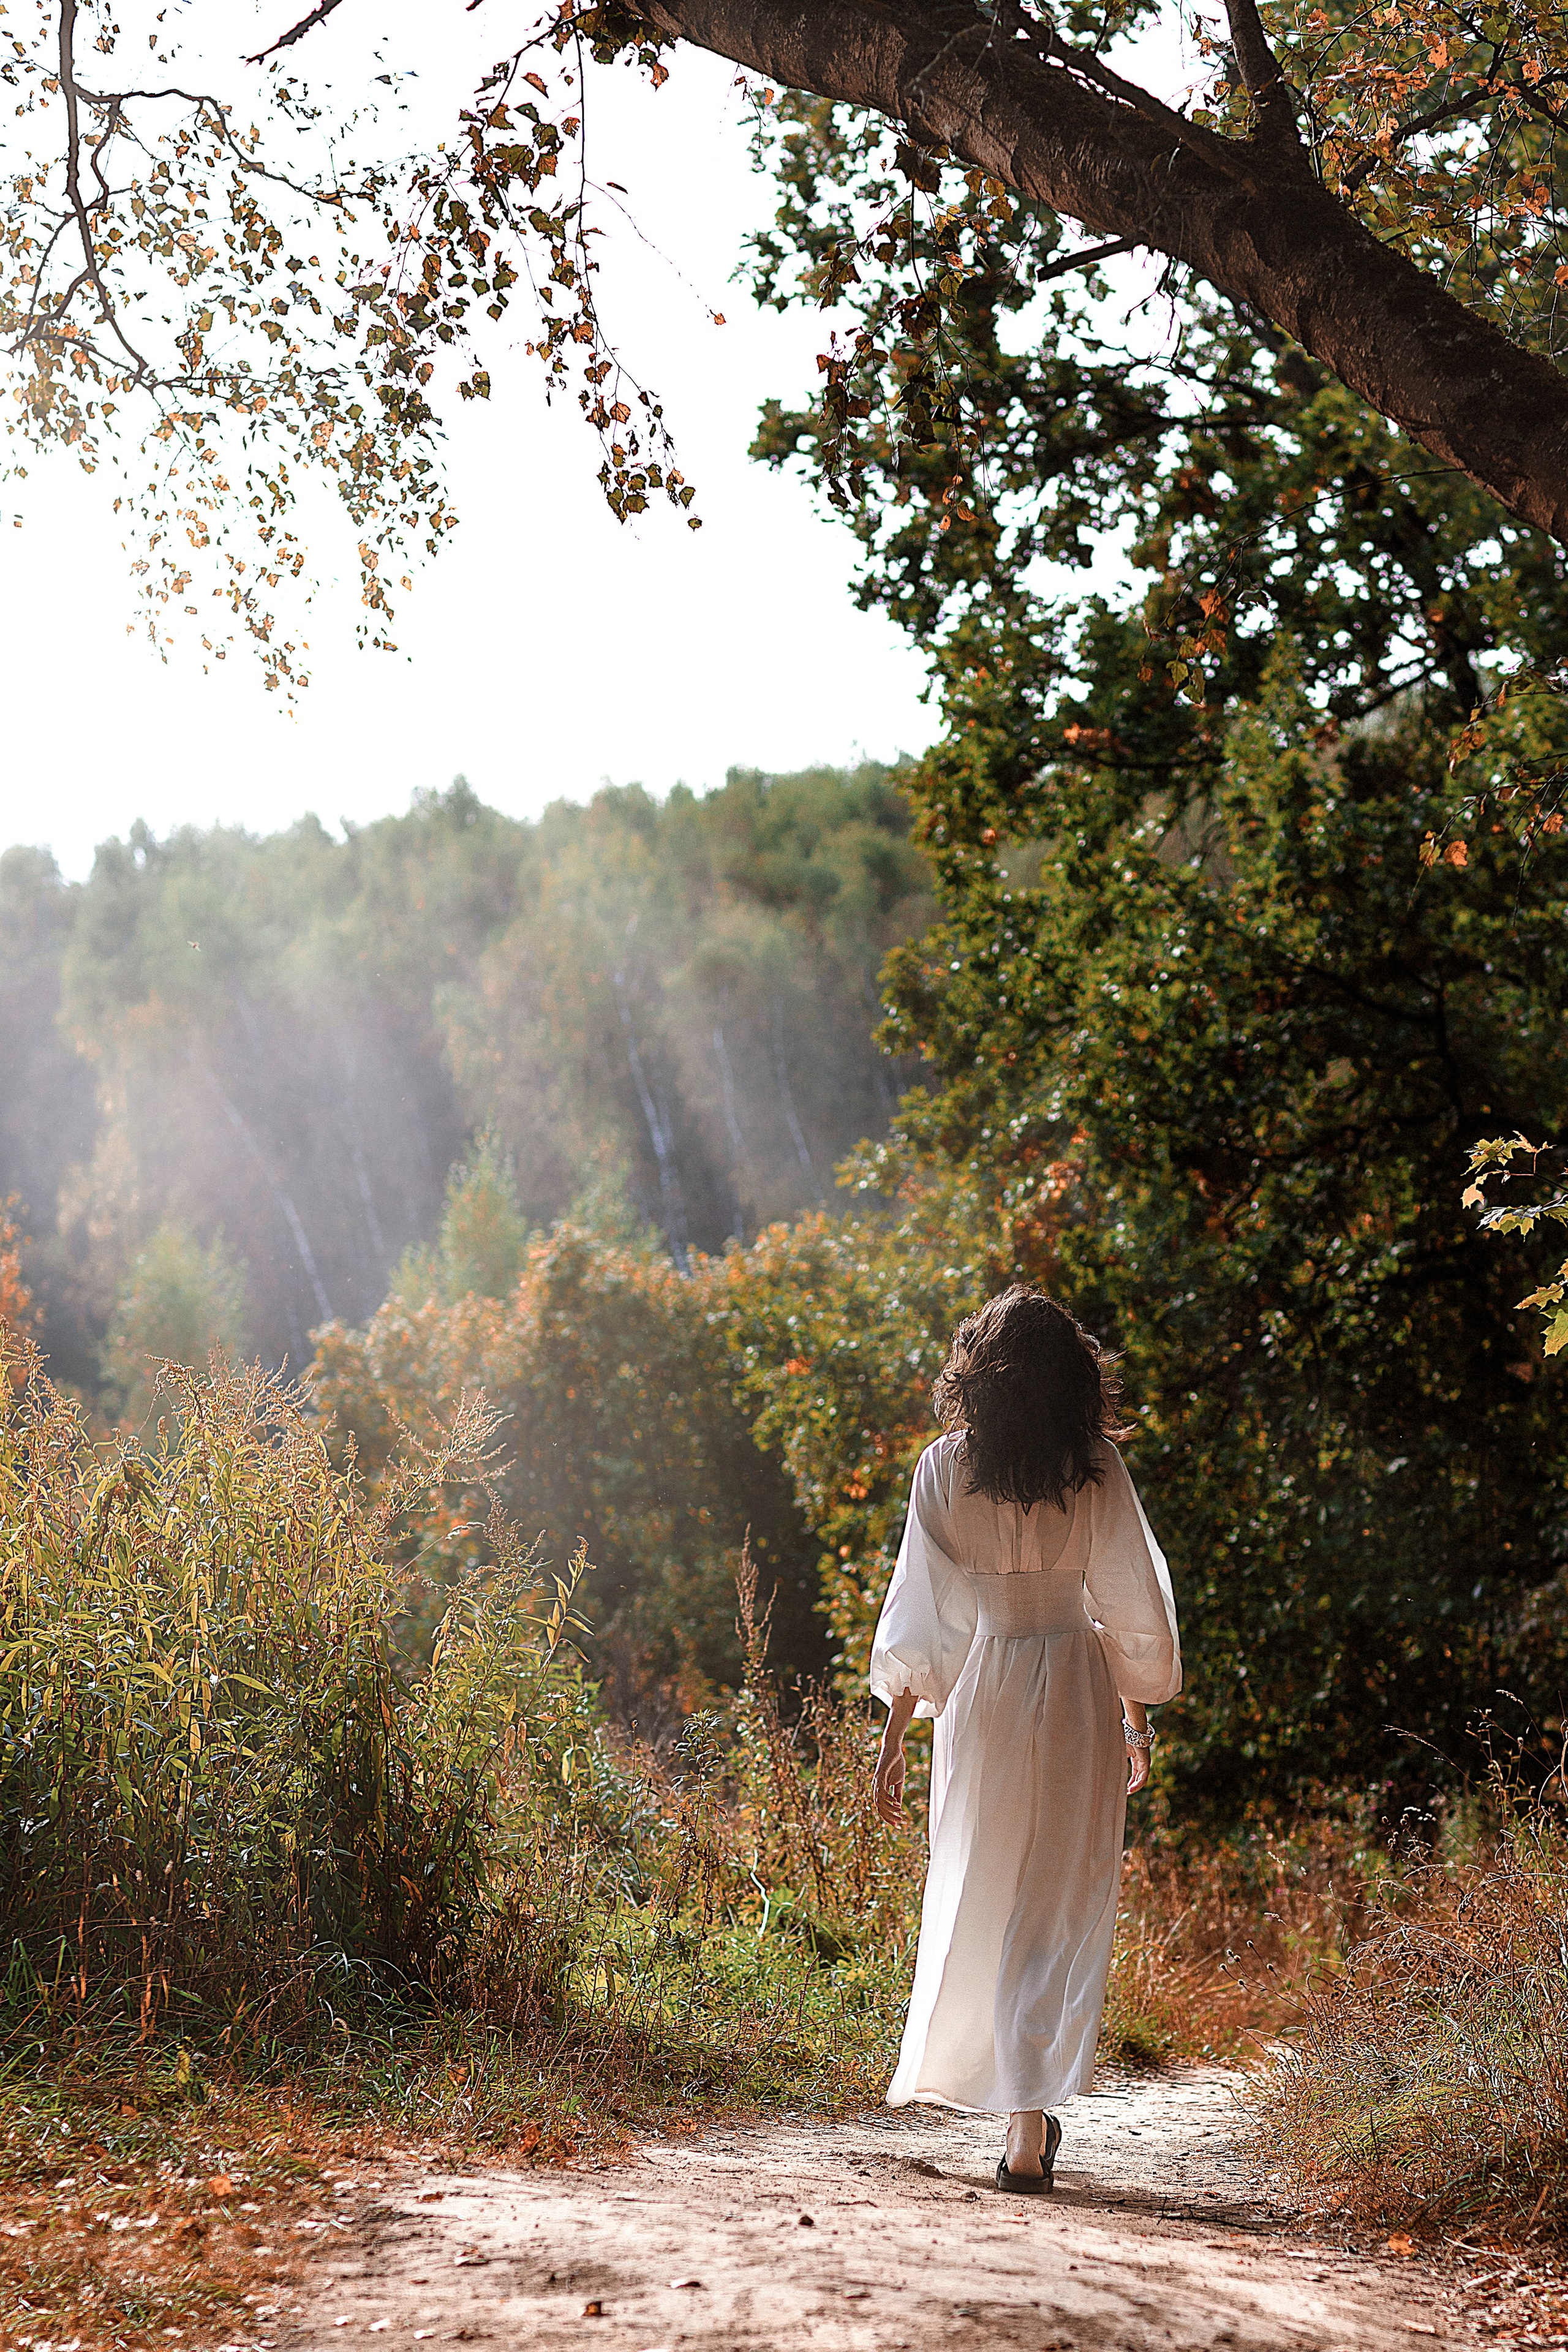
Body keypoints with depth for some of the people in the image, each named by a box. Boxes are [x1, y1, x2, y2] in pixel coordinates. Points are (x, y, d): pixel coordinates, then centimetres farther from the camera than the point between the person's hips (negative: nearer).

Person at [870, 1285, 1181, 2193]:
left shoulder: (945, 1469, -3)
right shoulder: (1097, 1467, -4)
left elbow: (919, 1613, -2)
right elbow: (1133, 1605, -1)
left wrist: (895, 1735, 4)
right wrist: (1140, 1720, 12)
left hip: (980, 1693, 1)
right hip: (1078, 1691, -1)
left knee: (978, 1898, 16)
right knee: (1061, 1908, 3)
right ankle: (1030, 2129, -2)